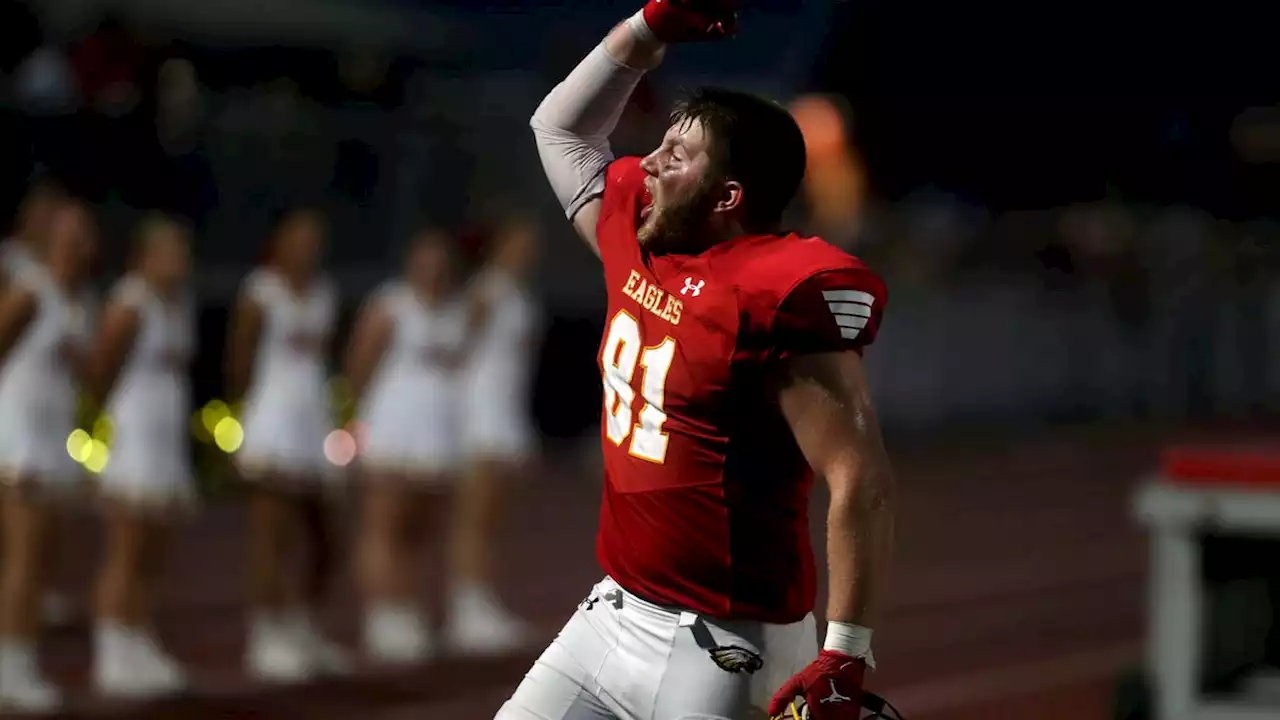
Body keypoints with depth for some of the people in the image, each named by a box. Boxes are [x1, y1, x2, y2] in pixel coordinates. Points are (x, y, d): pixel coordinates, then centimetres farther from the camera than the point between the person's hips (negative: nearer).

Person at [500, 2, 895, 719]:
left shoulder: (779, 294, -18)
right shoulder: (639, 242, 7)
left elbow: (863, 481, -22)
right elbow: (562, 125, 25)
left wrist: (846, 658, -25)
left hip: (721, 650, -9)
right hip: (614, 616, 9)